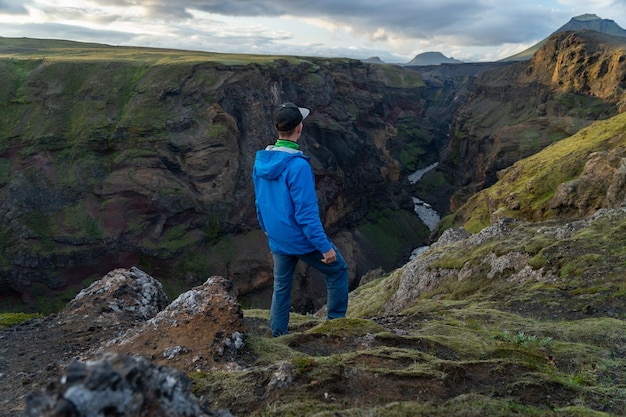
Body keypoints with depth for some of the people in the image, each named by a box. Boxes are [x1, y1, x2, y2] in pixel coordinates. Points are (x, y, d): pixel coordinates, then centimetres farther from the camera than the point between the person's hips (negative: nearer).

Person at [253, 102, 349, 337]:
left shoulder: (261, 160, -2)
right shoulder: (297, 165, -27)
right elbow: (306, 213, -26)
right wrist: (325, 246, -18)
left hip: (277, 240, 7)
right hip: (302, 239, -7)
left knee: (281, 287, 20)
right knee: (337, 271, 16)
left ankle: (278, 336, 30)